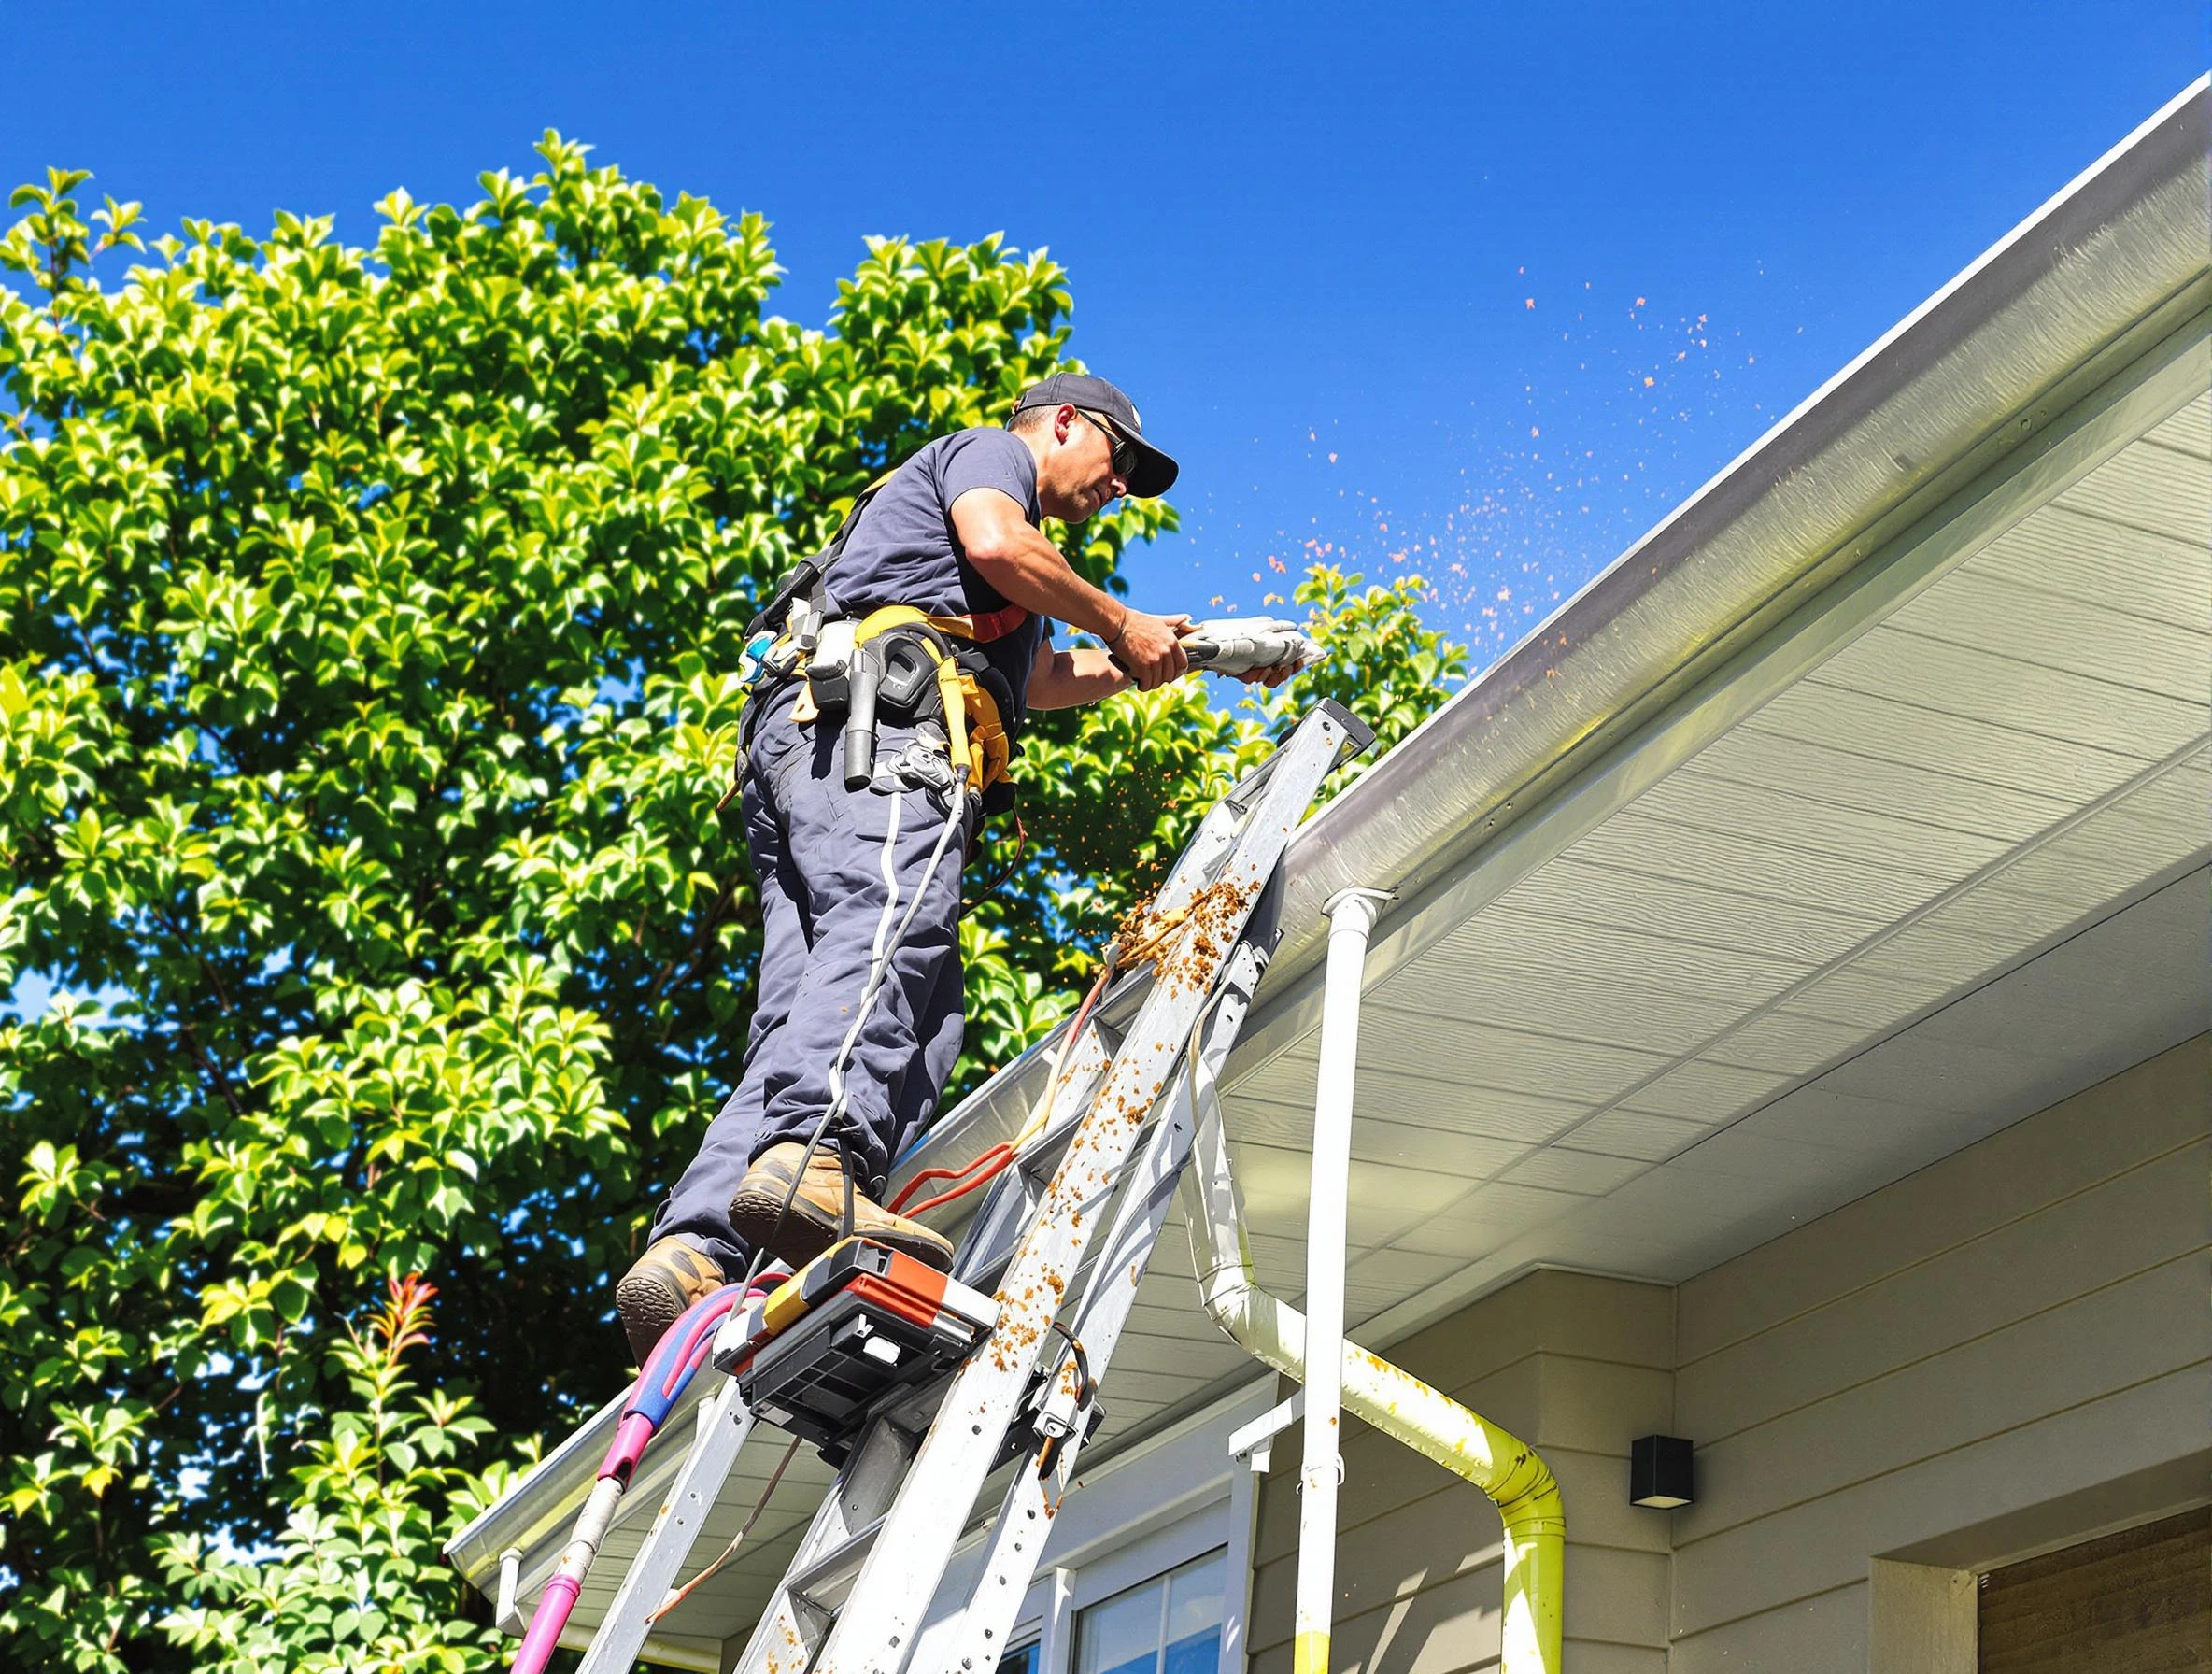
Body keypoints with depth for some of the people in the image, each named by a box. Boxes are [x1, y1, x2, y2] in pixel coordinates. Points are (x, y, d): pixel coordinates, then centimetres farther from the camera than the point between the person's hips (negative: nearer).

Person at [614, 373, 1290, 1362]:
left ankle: (694, 1251, -30)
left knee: (808, 1012, -11)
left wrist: (1175, 660, 52)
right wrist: (1121, 623, 7)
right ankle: (815, 1156, -56)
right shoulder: (988, 451, 18)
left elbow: (1038, 679, 52)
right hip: (877, 705, -9)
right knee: (893, 934, -31)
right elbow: (994, 542, -4)